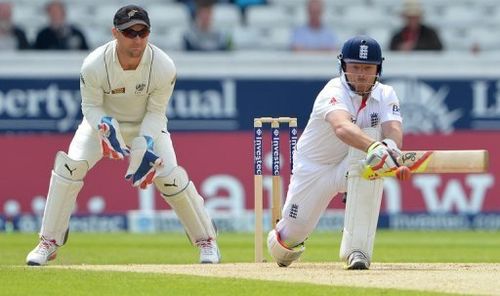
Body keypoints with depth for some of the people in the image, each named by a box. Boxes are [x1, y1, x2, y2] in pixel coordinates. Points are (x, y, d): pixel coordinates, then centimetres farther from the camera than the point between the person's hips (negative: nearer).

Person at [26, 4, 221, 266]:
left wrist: (144, 145, -32)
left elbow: (156, 112, -16)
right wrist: (104, 127, -37)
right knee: (70, 166, -19)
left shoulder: (164, 67, -29)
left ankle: (206, 240, 6)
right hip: (103, 120, 0)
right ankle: (48, 243, -6)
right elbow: (90, 106, -16)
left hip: (147, 125, 0)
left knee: (170, 177, -15)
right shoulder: (94, 65, -31)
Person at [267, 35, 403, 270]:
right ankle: (279, 241, 42)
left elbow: (394, 130, -31)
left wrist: (391, 146, -56)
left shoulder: (385, 95, -11)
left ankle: (357, 250, -30)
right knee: (295, 228, -2)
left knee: (372, 160, -31)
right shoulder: (334, 92, -26)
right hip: (313, 168, -2)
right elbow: (342, 127, -49)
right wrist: (374, 147, -68)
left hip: (352, 166, 2)